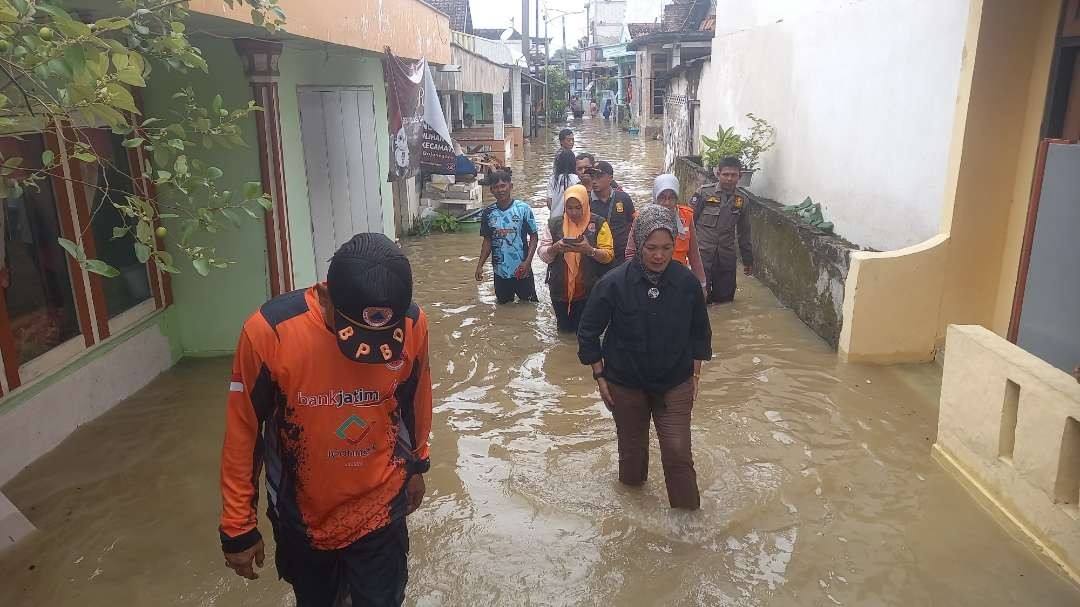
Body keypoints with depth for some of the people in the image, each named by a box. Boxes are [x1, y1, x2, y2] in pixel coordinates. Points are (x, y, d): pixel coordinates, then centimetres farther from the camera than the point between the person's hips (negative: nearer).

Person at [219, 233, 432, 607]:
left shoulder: (412, 324, -19)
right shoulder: (268, 331, -26)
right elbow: (242, 433, -13)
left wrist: (416, 463, 15)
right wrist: (238, 526, -5)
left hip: (380, 507, 0)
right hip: (301, 514, 0)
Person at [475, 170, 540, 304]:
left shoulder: (523, 209, -9)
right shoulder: (488, 213, 0)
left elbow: (533, 236, -4)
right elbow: (488, 241, 9)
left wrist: (528, 261, -15)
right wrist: (480, 265, 0)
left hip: (522, 271, -3)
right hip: (500, 272, 3)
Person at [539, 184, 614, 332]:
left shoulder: (598, 224, -4)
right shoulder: (555, 224, 3)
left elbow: (609, 255, -7)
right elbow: (543, 255, 2)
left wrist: (589, 250, -25)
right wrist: (555, 248, -19)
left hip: (589, 292, -2)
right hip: (560, 291, 2)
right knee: (565, 329, 17)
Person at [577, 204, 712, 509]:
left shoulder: (687, 282, -13)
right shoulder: (614, 283, -20)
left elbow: (700, 332, 3)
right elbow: (588, 332, -7)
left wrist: (695, 374, 3)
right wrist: (600, 376, -6)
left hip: (675, 385, 0)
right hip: (626, 384, 0)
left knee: (678, 452, -5)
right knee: (632, 447, 19)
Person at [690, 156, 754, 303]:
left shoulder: (742, 199, 7)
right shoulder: (704, 193, -6)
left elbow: (744, 232, 15)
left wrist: (748, 260, 19)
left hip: (727, 258, 4)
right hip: (702, 255, -4)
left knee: (725, 300, 8)